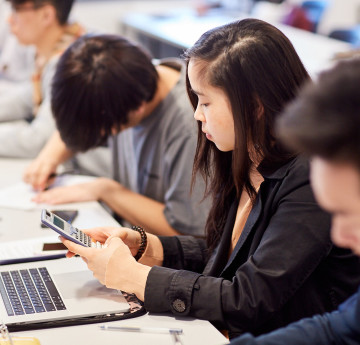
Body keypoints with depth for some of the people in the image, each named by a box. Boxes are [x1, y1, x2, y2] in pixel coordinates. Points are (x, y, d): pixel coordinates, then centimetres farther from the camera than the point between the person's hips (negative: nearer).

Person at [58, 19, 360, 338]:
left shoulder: (311, 182, -22)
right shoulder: (244, 165, 4)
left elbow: (249, 303, -23)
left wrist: (130, 275, -17)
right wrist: (140, 244, 3)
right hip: (223, 332, 7)